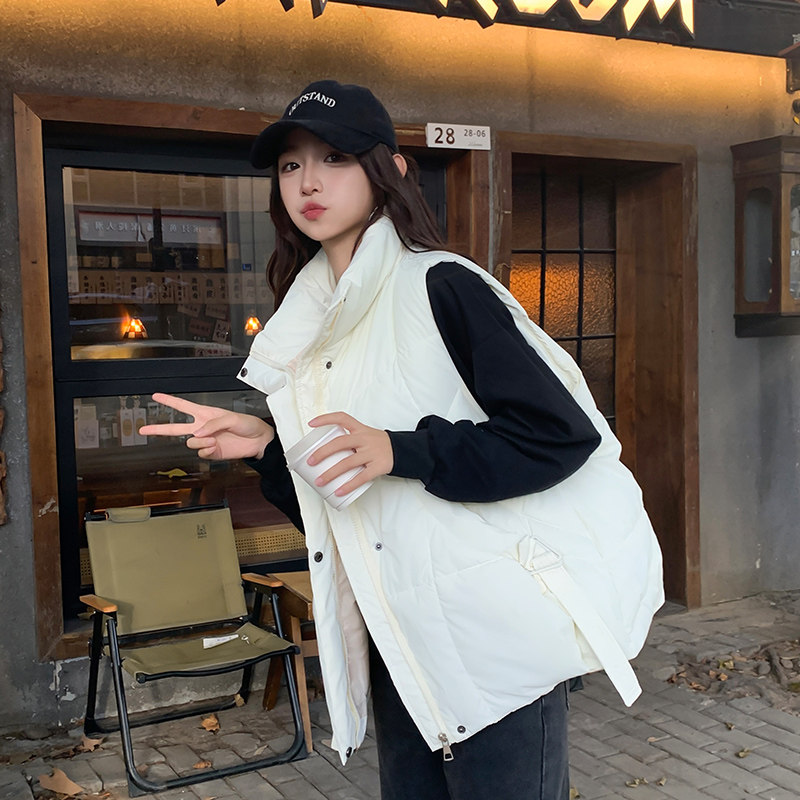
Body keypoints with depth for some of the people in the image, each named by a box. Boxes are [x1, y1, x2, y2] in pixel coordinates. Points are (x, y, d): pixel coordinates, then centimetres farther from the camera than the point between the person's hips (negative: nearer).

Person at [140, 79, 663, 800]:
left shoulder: (442, 288, -10)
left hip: (494, 631, -7)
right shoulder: (312, 324, 11)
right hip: (395, 638, 7)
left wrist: (399, 451, -23)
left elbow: (565, 433, -17)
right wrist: (267, 446, 0)